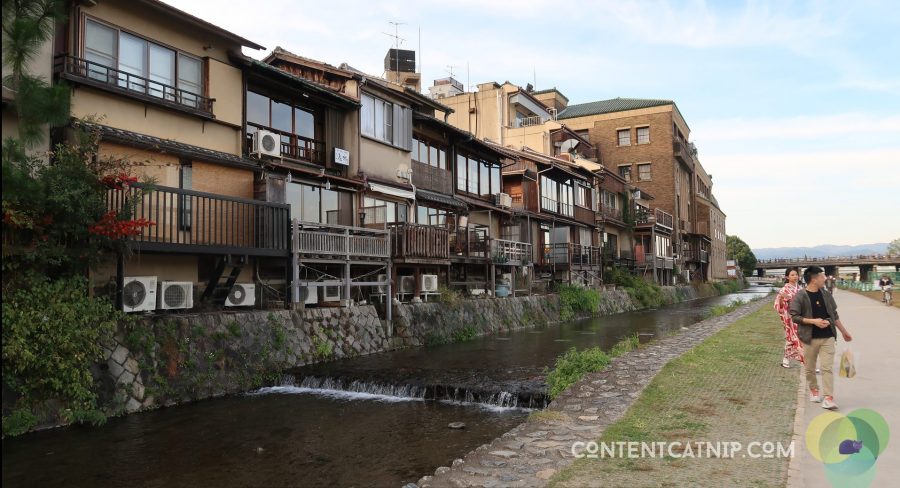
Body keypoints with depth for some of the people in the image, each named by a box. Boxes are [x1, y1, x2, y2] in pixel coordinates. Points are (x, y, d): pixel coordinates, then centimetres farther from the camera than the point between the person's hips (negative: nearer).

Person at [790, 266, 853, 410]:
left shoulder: (826, 295, 6)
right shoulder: (800, 297, -9)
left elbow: (834, 315, 15)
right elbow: (794, 316, -10)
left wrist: (844, 332, 18)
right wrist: (813, 321, -20)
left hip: (828, 337, 3)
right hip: (810, 338, -3)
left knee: (827, 368, -4)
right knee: (810, 368, 10)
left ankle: (828, 398, -3)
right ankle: (814, 390, 33)